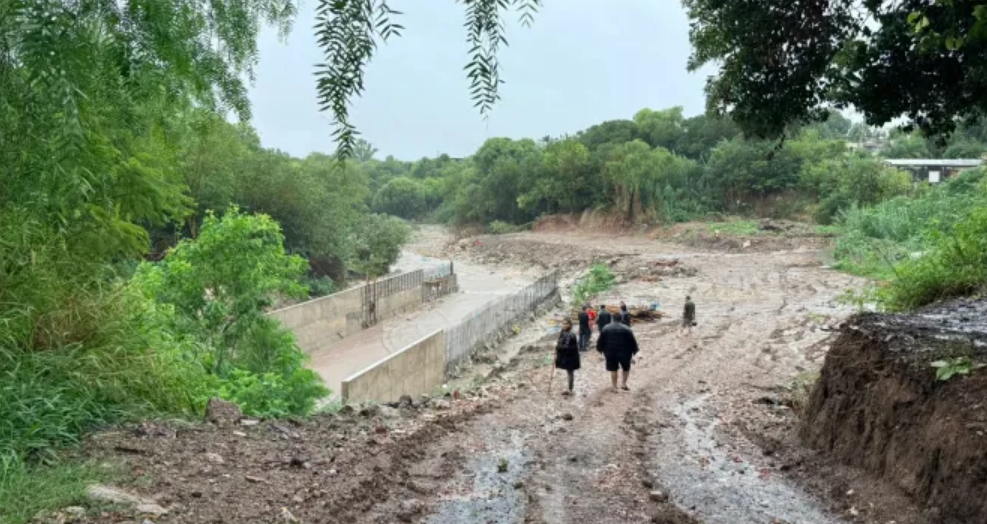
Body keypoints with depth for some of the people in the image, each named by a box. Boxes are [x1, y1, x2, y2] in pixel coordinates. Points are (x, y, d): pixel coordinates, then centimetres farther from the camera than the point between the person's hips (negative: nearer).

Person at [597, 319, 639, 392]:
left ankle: (614, 387, 13)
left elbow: (600, 342, 5)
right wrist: (634, 352, 8)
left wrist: (601, 350, 17)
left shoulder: (606, 329, 3)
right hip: (624, 353, -1)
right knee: (625, 368, 19)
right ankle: (623, 384, 15)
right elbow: (633, 342, -3)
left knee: (613, 370, 11)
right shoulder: (626, 329, -2)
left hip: (610, 353, 1)